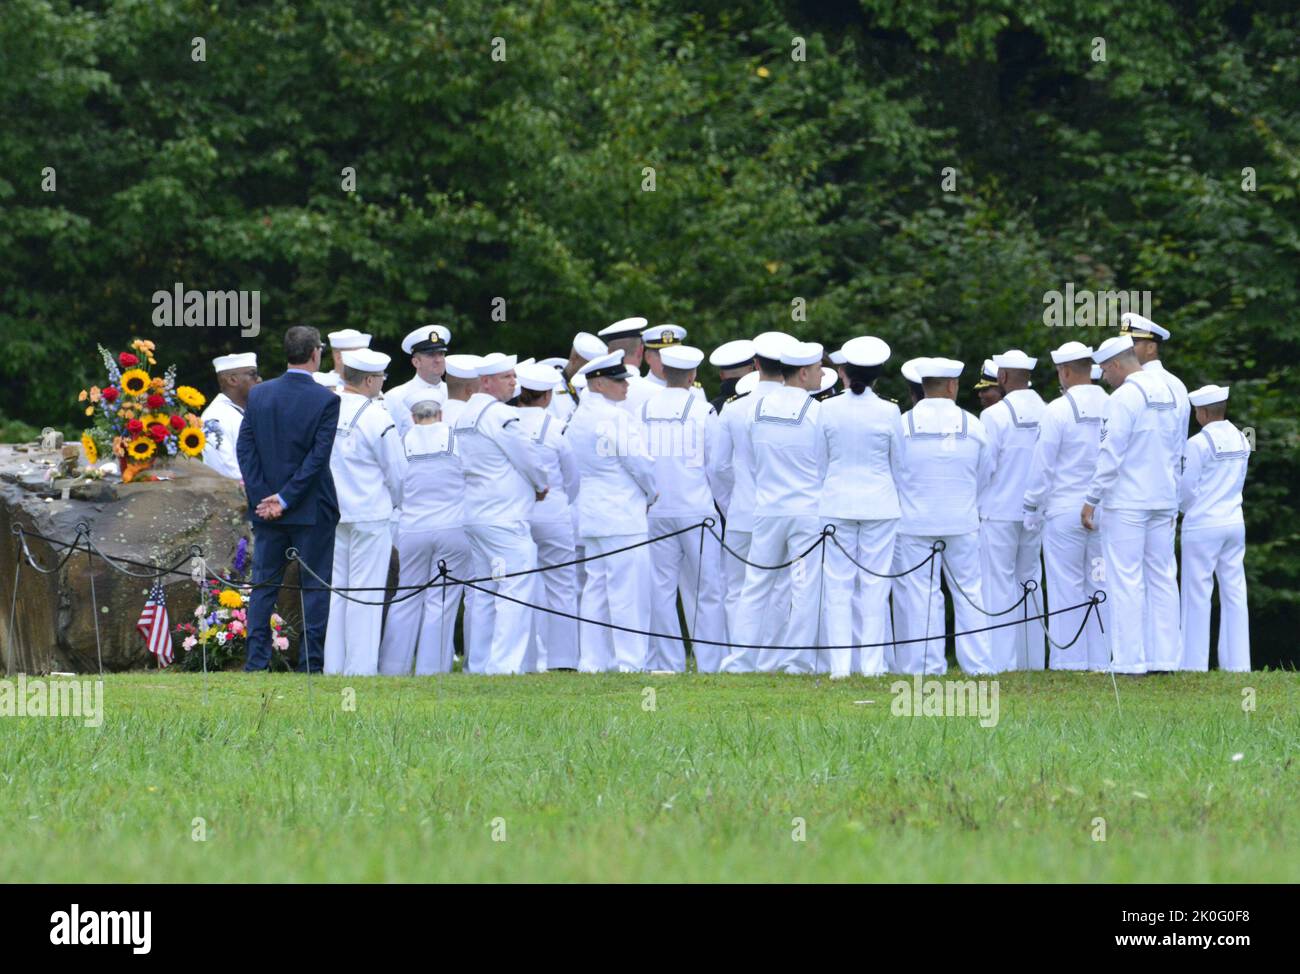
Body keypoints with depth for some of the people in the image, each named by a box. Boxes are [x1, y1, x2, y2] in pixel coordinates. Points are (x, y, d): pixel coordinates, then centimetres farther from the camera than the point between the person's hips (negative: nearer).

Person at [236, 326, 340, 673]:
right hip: (312, 511, -3)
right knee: (315, 587, 5)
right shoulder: (326, 400, -11)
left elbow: (244, 448, -1)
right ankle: (311, 663, 4)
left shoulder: (258, 394, 0)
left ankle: (256, 661, 7)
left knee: (264, 585, 9)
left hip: (266, 507, 3)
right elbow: (318, 457, -15)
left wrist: (261, 498, -3)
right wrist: (286, 498, -11)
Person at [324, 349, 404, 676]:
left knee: (335, 589, 11)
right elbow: (398, 474, -5)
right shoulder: (377, 418, -14)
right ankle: (360, 667, 0)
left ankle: (332, 665, 13)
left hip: (331, 513, 5)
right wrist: (397, 503, 15)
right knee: (366, 590, 0)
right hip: (370, 514, -5)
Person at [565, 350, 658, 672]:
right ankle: (630, 659, -9)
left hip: (590, 513, 9)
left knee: (597, 585, 10)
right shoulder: (618, 419, -13)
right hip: (623, 514, -9)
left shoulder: (577, 419, 13)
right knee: (628, 587, -7)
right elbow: (639, 464, -12)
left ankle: (592, 660, 10)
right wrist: (653, 496, 6)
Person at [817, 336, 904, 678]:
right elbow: (899, 464, 5)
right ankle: (872, 663, 2)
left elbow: (819, 461, 5)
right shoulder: (888, 413, -5)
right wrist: (893, 494, 21)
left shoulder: (827, 410, -4)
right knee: (875, 584, 4)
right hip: (879, 505, 0)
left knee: (838, 585, 4)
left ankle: (839, 664, 0)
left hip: (836, 504, 0)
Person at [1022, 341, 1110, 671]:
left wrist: (1031, 508, 3)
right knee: (1100, 586, 8)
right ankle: (1100, 660, 8)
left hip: (1064, 511, -4)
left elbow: (1043, 465, -7)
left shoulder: (1057, 411, -10)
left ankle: (1069, 662, -1)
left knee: (1066, 588, 0)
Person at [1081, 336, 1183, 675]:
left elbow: (1110, 454, -16)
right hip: (1163, 501, 8)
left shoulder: (1123, 398, -13)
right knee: (1162, 578, 9)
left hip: (1126, 503, -8)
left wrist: (1091, 500, -10)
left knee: (1126, 581, -5)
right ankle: (1165, 658, 9)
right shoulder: (1168, 394, 11)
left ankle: (1129, 662, -7)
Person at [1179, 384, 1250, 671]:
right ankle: (1237, 662, 6)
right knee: (1234, 592, 7)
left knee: (1197, 594, -1)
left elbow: (1186, 488, -10)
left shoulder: (1198, 443, -14)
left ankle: (1194, 664, 0)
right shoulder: (1241, 441, 7)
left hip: (1203, 526, -6)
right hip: (1234, 522, 6)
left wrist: (1186, 509, 11)